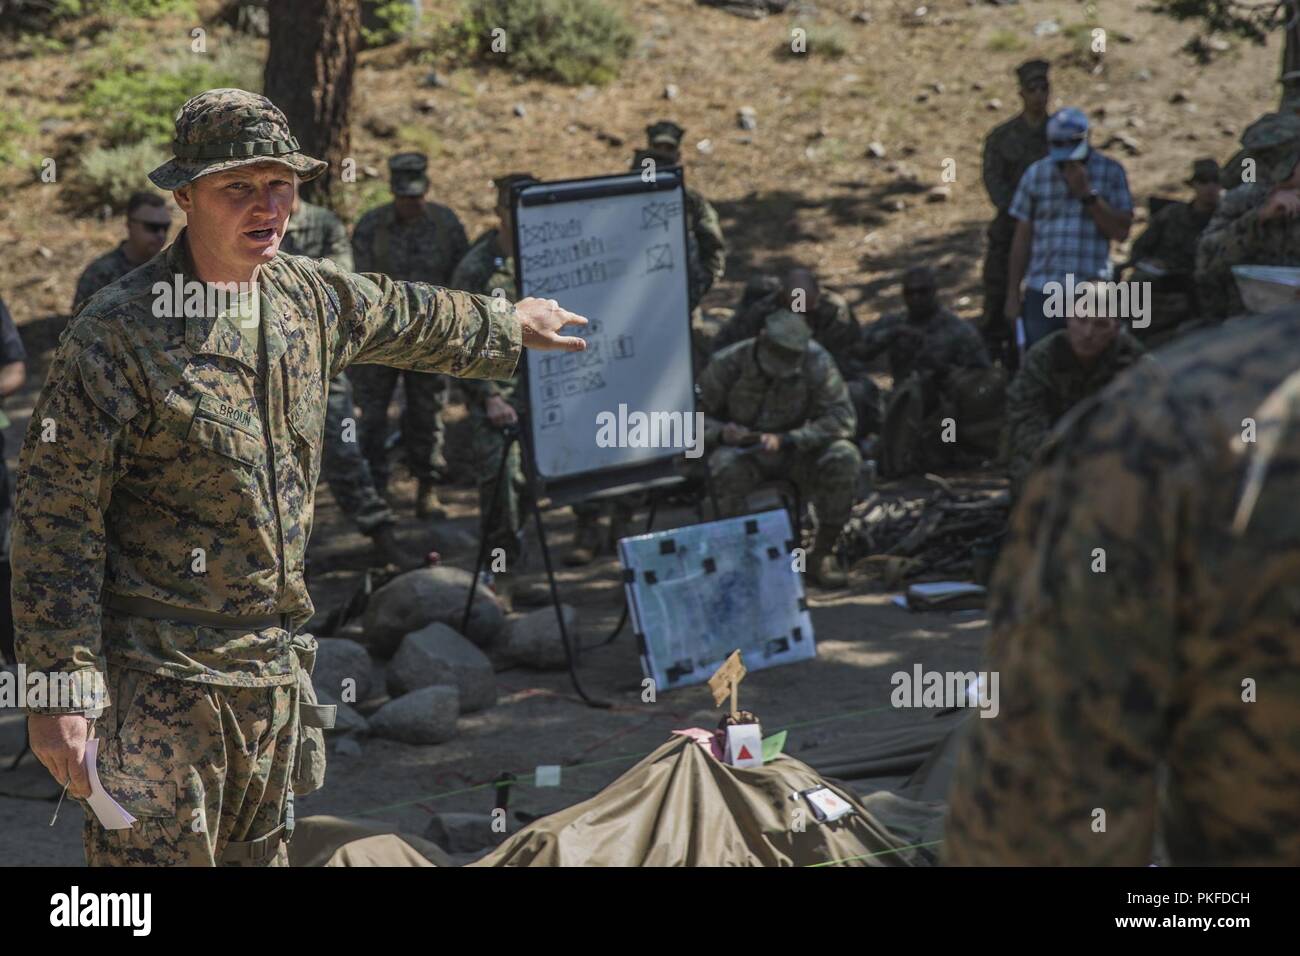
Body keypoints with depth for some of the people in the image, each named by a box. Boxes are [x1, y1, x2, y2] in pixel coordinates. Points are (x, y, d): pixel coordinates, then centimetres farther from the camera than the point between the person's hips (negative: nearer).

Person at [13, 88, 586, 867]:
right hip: (160, 679, -7)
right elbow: (56, 517, -14)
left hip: (275, 668, 7)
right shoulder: (120, 333, -14)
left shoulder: (313, 299, 6)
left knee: (261, 853, 14)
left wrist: (507, 325, 48)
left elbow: (409, 318, 31)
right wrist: (61, 686, -17)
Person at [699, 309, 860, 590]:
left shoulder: (817, 361, -17)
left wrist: (784, 440, -32)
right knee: (727, 466, -37)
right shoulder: (727, 364, -17)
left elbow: (842, 418, -20)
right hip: (743, 451, -2)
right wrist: (721, 432, -31)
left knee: (844, 458, -28)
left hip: (797, 451, 2)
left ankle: (822, 555, -14)